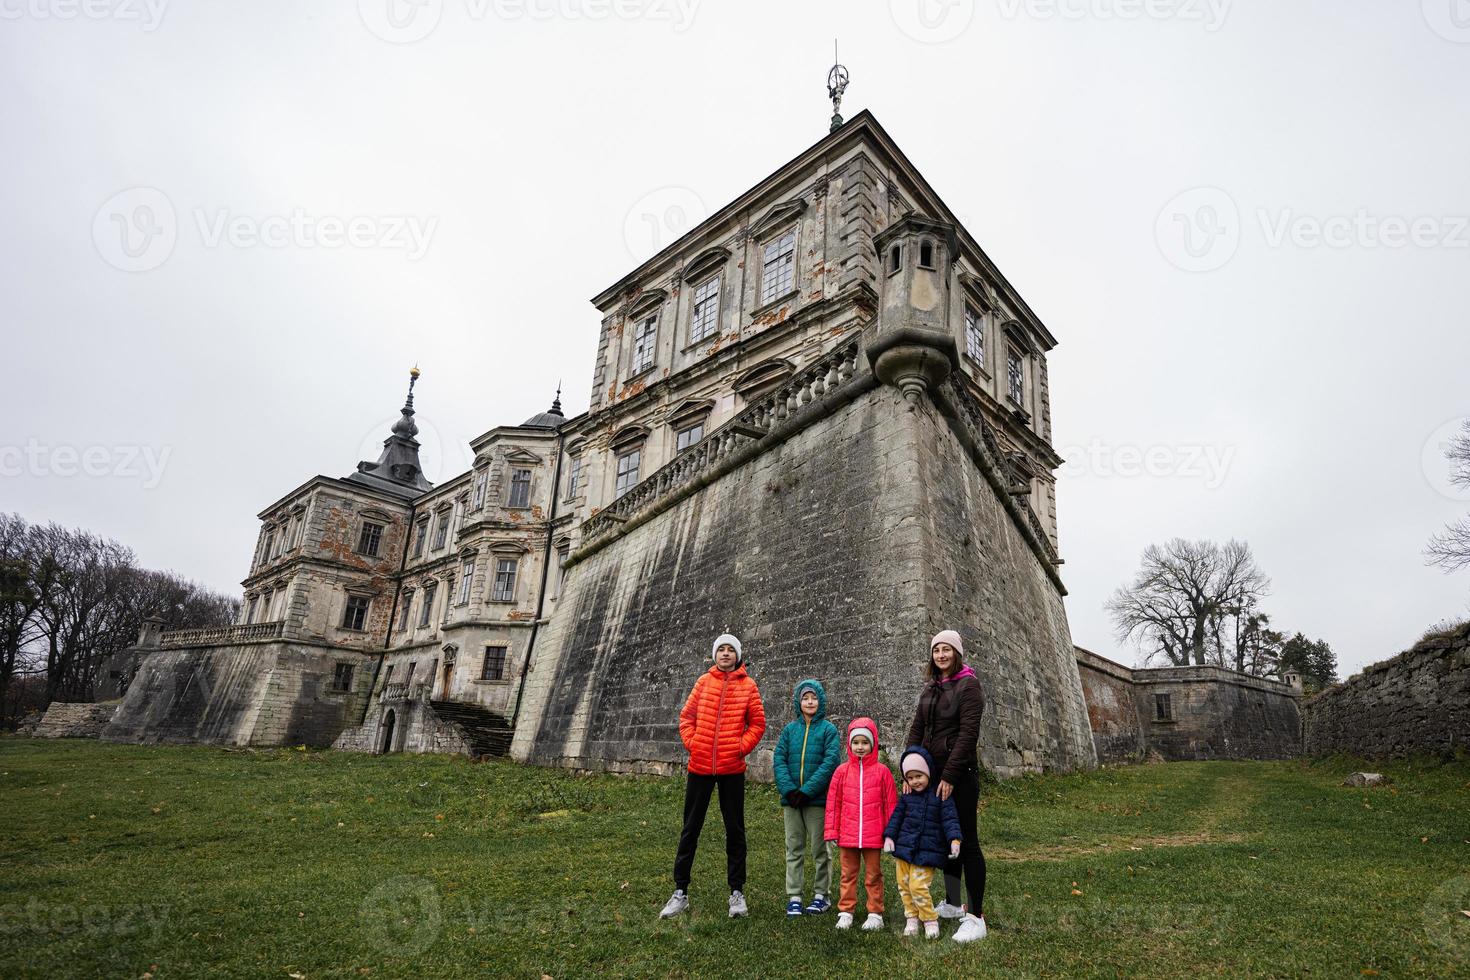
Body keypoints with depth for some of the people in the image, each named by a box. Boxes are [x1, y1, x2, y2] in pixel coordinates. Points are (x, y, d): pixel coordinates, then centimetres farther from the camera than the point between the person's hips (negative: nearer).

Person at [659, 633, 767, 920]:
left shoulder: (748, 685, 0)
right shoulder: (704, 681, 3)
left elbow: (758, 723, 3)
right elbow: (687, 715, 6)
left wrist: (742, 746, -7)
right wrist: (691, 742, -5)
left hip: (732, 768, -1)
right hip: (700, 766, 1)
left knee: (735, 830, 9)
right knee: (690, 829, 9)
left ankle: (737, 891, 23)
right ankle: (680, 892, 20)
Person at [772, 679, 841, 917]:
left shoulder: (829, 730, -3)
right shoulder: (789, 729, 6)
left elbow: (830, 762, -12)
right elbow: (778, 760, 1)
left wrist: (807, 790, -18)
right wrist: (788, 789, -14)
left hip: (818, 799, -3)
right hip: (791, 799, 3)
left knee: (820, 848, 8)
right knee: (794, 849, 10)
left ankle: (821, 894, 21)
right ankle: (794, 897, 18)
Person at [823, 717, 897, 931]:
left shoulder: (882, 771, -5)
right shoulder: (842, 771, -1)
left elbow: (891, 804, 0)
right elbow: (833, 803, 2)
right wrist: (832, 831, 1)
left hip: (873, 835, -2)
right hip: (847, 834, 2)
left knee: (873, 875, 11)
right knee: (848, 874, 13)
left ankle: (875, 913, 22)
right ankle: (846, 912, 23)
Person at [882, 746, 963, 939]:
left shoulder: (940, 796, -7)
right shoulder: (906, 797, 5)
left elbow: (950, 819, -9)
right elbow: (896, 817, 9)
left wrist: (954, 839, -23)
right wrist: (889, 836, 0)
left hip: (927, 852, -5)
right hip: (904, 849, 5)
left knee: (918, 886, -10)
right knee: (904, 885, 9)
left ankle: (930, 920, 9)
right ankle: (912, 918, 26)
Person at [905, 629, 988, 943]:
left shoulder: (968, 686, -9)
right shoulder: (930, 690, 13)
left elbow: (968, 734, -16)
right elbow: (916, 731, 10)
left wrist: (950, 776, -18)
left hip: (960, 774, -7)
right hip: (933, 772, 7)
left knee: (966, 841, -4)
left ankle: (976, 917, 1)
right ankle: (953, 904, 27)